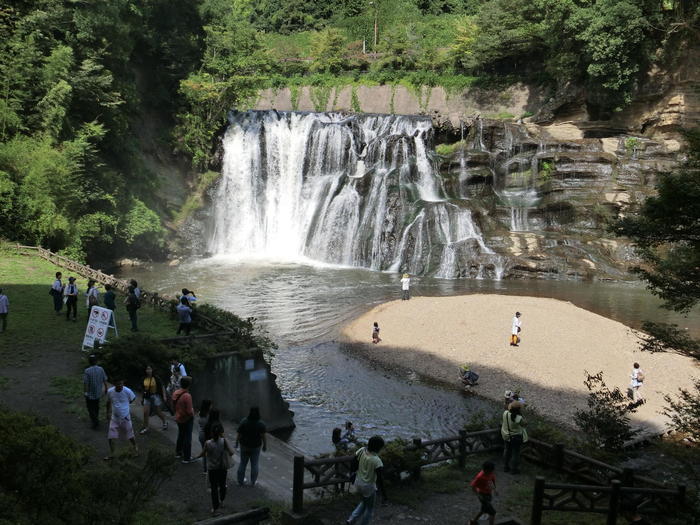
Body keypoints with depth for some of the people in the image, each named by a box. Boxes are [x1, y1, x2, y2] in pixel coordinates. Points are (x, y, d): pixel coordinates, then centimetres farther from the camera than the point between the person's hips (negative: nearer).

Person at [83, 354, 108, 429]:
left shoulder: (87, 371, -21)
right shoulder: (101, 369, -10)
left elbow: (85, 383, -18)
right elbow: (105, 380, -3)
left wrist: (85, 392, -7)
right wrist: (106, 389, 11)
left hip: (90, 393, -4)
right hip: (98, 392, 4)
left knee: (90, 408, 9)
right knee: (96, 406, 25)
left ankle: (95, 421, 0)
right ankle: (95, 418, 39)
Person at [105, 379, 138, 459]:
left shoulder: (127, 391, -21)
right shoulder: (110, 391, -14)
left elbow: (133, 398, 1)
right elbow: (108, 402, 6)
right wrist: (108, 413, 15)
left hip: (125, 417, -2)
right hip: (114, 418, 2)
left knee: (130, 435, 14)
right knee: (110, 437, 1)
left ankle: (135, 448, 40)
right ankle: (111, 454, 20)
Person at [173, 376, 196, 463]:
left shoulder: (175, 393, -6)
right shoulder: (187, 396, -30)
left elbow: (173, 406, 8)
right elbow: (189, 411, -27)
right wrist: (192, 413, -6)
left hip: (178, 418, 8)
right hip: (187, 419, -8)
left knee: (180, 435, 26)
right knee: (187, 438, 6)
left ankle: (178, 452, 41)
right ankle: (186, 458, 14)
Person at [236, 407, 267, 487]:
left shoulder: (244, 422, -18)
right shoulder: (261, 424, -19)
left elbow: (239, 435, -12)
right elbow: (263, 437, -17)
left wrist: (236, 443, 2)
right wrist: (265, 446, -3)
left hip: (244, 446, 1)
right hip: (256, 447, -1)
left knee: (243, 463, 19)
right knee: (254, 464, 16)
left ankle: (241, 481, 30)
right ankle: (253, 482, 24)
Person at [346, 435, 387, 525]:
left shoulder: (361, 451, -14)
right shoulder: (377, 461, -30)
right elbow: (379, 479, -23)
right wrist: (383, 493, -11)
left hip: (358, 483, 6)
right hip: (369, 486, -6)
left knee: (364, 503, 31)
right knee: (369, 508, 20)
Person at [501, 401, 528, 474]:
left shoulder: (505, 413, -17)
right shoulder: (519, 418, -33)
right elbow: (525, 424, -18)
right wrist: (521, 415, -20)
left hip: (506, 436, 6)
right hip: (516, 437, -5)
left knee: (507, 451, 22)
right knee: (515, 452, 13)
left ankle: (506, 467, 37)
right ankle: (513, 469, 26)